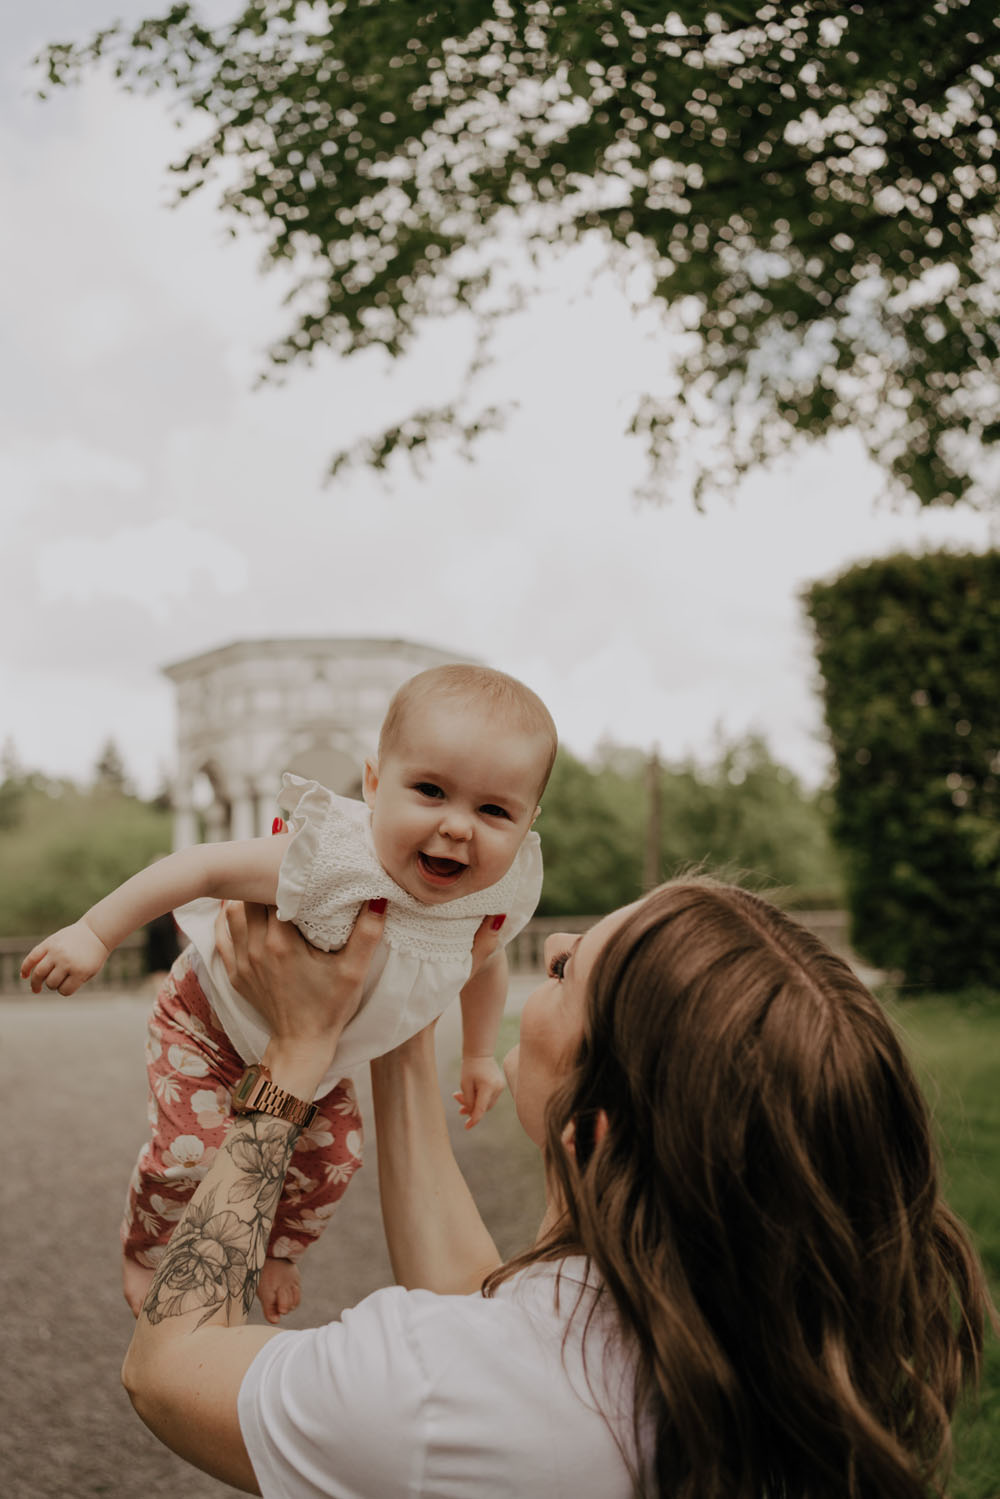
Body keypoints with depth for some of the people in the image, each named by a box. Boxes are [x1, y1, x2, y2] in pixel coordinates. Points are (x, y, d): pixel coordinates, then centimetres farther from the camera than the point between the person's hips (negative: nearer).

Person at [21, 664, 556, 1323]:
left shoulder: (494, 903, -24)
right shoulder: (332, 860, -44)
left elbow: (486, 965, 2)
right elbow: (206, 867, -32)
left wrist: (480, 1055, 11)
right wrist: (94, 933, -27)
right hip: (214, 1021, -5)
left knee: (333, 1158, 8)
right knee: (193, 1149, -10)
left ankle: (278, 1252, 42)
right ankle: (145, 1255, 25)